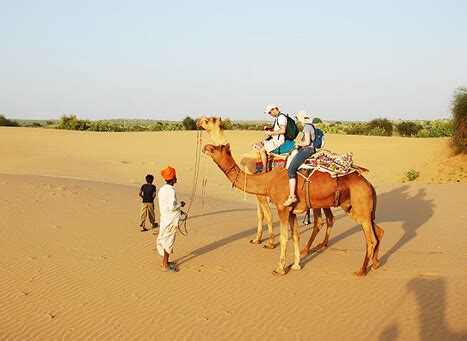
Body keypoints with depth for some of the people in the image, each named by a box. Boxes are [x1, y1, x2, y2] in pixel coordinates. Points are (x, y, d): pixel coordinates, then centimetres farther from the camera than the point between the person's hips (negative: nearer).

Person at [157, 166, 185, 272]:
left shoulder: (162, 190, 8)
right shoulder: (171, 191, -19)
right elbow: (172, 207, -25)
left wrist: (178, 210, 18)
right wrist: (180, 205, -7)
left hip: (164, 218, 9)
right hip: (171, 220, -9)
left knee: (164, 240, 19)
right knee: (168, 241, -3)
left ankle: (165, 261, 32)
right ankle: (165, 266, 2)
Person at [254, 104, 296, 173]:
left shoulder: (281, 117, -17)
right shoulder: (277, 118, 15)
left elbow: (283, 130, -29)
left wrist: (271, 133, -21)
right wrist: (268, 128, 6)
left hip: (280, 141, -11)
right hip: (275, 139, 11)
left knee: (262, 150, -19)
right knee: (258, 146, 14)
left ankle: (264, 170, -16)